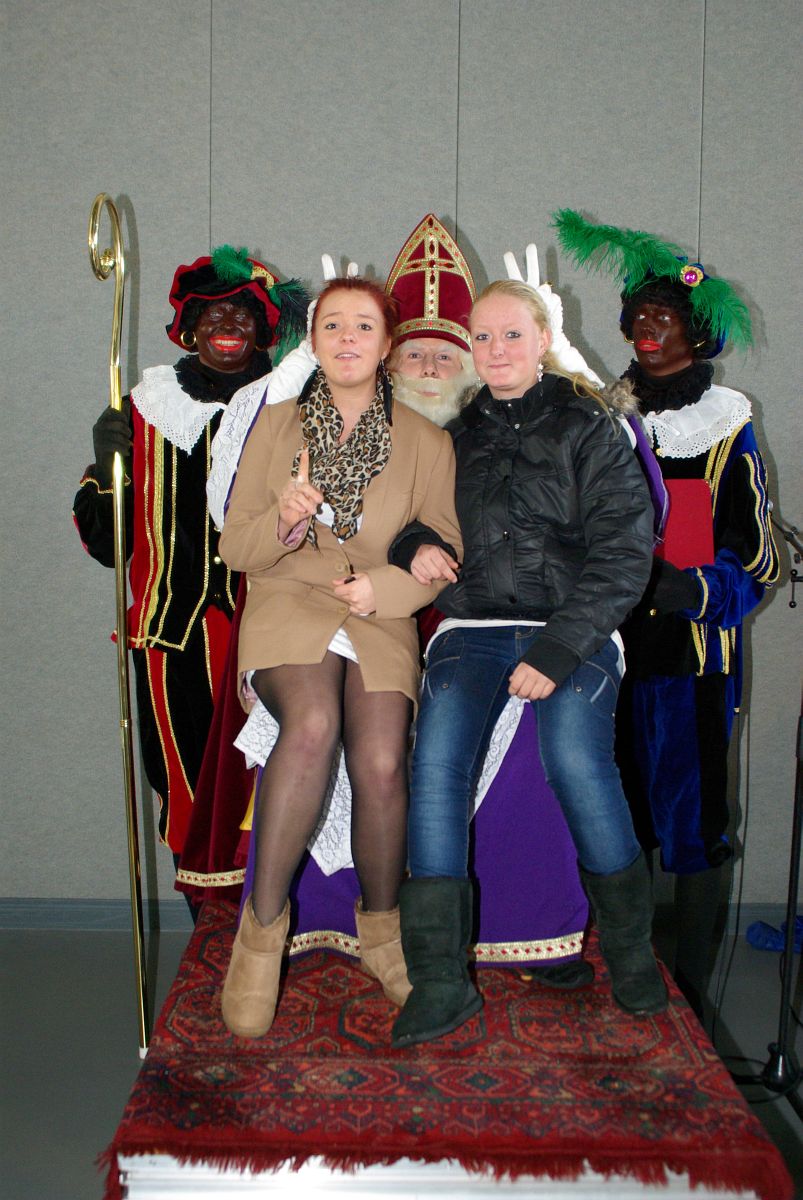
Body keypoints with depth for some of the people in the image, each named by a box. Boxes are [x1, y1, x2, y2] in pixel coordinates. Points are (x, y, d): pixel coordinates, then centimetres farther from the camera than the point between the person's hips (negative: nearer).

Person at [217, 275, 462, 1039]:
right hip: (287, 609, -1)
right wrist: (282, 522, -13)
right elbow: (233, 547, 9)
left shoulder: (426, 444, 11)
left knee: (382, 763, -25)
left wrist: (387, 589, -9)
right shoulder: (276, 425, 12)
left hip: (379, 621, 1)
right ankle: (263, 924, -18)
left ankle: (380, 926, 2)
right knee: (312, 726, -33)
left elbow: (445, 554, 9)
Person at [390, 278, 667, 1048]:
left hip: (575, 630, -3)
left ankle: (630, 947, -2)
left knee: (575, 757, -26)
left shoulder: (589, 431, 5)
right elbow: (401, 508, 27)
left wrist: (559, 650, -13)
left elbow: (624, 556, -3)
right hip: (475, 628, 3)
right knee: (436, 759, -22)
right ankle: (439, 980, -18)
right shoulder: (454, 435, 16)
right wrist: (413, 545, 2)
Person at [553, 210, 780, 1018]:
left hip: (691, 647, -3)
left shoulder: (724, 424, 2)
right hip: (606, 641, 3)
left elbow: (756, 560, -1)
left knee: (688, 809, 1)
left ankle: (690, 982, 15)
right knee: (615, 805, 7)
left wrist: (681, 586, -19)